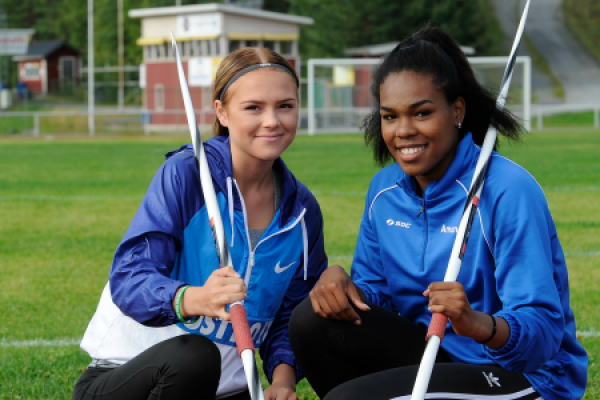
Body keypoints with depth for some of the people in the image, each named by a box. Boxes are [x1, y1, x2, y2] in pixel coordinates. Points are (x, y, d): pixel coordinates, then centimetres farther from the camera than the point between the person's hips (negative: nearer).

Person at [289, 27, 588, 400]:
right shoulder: (384, 190, 4)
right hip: (436, 355, 7)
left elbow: (544, 331, -23)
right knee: (312, 319, -11)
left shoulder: (510, 190, -20)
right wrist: (344, 285, -13)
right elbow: (374, 289, 11)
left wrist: (479, 324, -45)